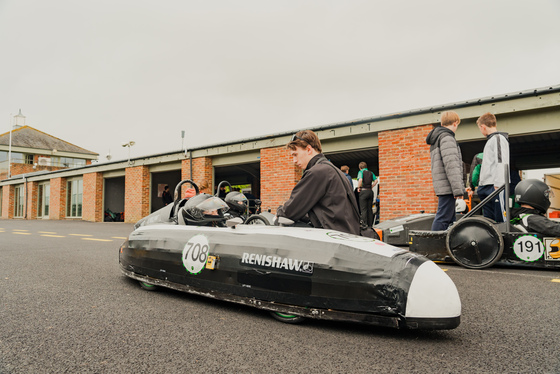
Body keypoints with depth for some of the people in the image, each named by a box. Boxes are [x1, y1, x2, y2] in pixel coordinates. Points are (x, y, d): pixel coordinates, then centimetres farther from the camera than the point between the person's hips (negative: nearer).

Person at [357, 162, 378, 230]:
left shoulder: (361, 172, -2)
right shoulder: (370, 173, 14)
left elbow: (360, 180, -19)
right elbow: (376, 180, 7)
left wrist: (359, 188, -8)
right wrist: (371, 186, 11)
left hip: (363, 191, -5)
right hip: (370, 191, 5)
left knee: (363, 209, -3)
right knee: (370, 209, 10)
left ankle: (364, 224, -8)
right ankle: (370, 224, 12)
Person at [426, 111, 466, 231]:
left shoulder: (437, 138, 22)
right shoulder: (447, 138, -10)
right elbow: (451, 165, -18)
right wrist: (458, 189, -20)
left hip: (441, 185, 10)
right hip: (447, 186, -10)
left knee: (450, 219, 13)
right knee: (443, 218, -10)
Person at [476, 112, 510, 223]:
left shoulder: (498, 138, -5)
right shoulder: (490, 139, 24)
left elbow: (501, 163, -16)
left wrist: (497, 185, -21)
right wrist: (480, 185, 23)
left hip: (495, 186, -10)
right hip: (486, 187, 10)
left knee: (500, 219, -11)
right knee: (488, 220, 9)